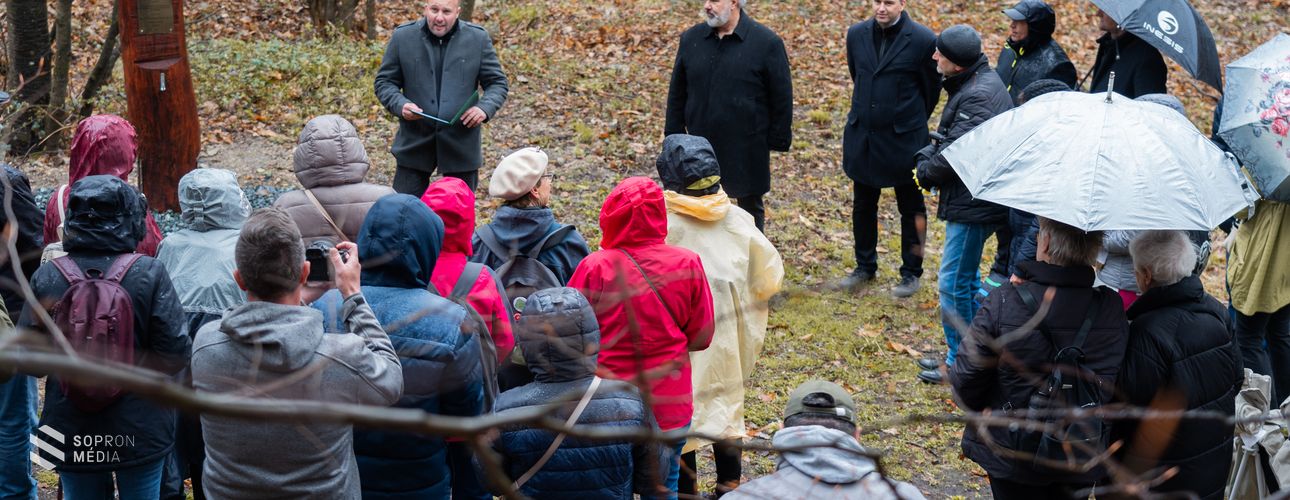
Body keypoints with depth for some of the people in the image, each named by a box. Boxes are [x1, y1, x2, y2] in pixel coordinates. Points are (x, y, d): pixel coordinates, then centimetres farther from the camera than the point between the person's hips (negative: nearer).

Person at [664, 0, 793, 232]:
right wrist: (675, 137, 7)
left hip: (747, 150, -3)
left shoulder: (767, 43, -9)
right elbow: (677, 93, 8)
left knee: (751, 207, 13)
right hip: (700, 149, 3)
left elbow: (781, 98, -5)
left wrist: (778, 141, -5)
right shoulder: (691, 39, 2)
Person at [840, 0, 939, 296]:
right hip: (862, 136, 5)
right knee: (863, 206, 15)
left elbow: (932, 88, -2)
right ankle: (865, 266, 31)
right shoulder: (857, 35, 0)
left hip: (903, 138, -5)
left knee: (911, 209, 8)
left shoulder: (922, 41, -14)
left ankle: (912, 274, 19)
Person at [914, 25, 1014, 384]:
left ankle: (959, 364, 7)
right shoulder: (980, 81, 10)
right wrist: (926, 156, 1)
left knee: (954, 283, -2)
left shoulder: (978, 96, -24)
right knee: (966, 278, 21)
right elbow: (949, 137, 16)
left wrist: (926, 171, -7)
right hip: (973, 200, 11)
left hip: (973, 206, -11)